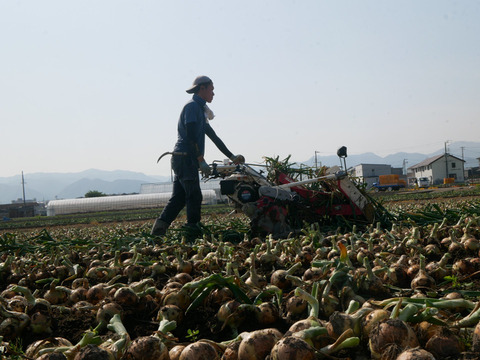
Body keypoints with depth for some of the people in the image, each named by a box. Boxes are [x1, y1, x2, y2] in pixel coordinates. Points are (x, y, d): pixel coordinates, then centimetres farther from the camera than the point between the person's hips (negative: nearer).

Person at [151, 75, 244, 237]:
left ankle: (158, 230, 6)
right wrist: (201, 161, -20)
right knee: (194, 196, -8)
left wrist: (232, 157, 25)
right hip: (185, 158, -10)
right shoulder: (192, 106, -7)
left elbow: (213, 137, 26)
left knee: (179, 198, 8)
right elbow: (191, 136, -18)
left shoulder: (200, 109, 24)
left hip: (184, 159, 10)